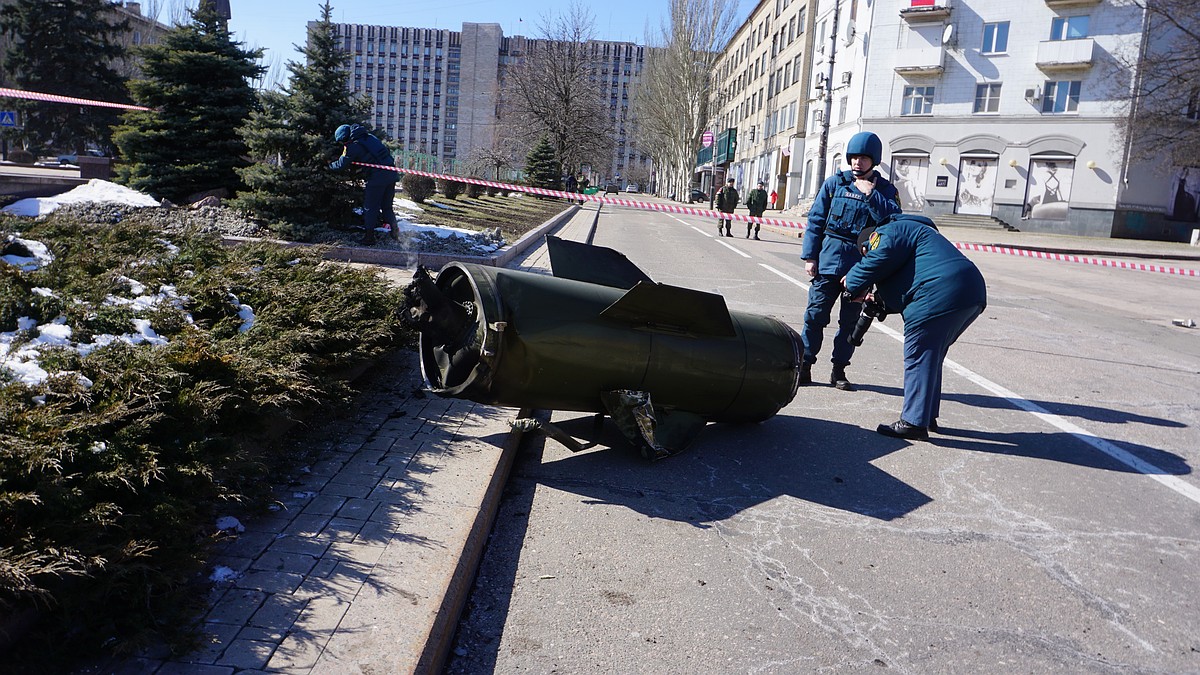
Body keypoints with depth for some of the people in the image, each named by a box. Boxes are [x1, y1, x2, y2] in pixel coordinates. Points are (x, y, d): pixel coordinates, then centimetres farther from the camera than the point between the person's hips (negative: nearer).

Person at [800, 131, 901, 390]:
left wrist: (871, 194, -16)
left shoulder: (885, 189, 6)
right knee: (816, 314, -1)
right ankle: (804, 364, 9)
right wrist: (809, 256, -1)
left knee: (851, 319, 7)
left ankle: (839, 369, 16)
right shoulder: (835, 182, 6)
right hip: (829, 259, 0)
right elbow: (816, 220, 5)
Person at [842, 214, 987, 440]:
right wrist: (880, 298, 26)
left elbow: (876, 263, -12)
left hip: (940, 296, -10)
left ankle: (914, 422, -2)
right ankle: (928, 416, 28)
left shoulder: (887, 233, 3)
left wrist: (852, 284, 4)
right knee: (930, 357, 20)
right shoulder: (911, 230, 33)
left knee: (918, 359, -4)